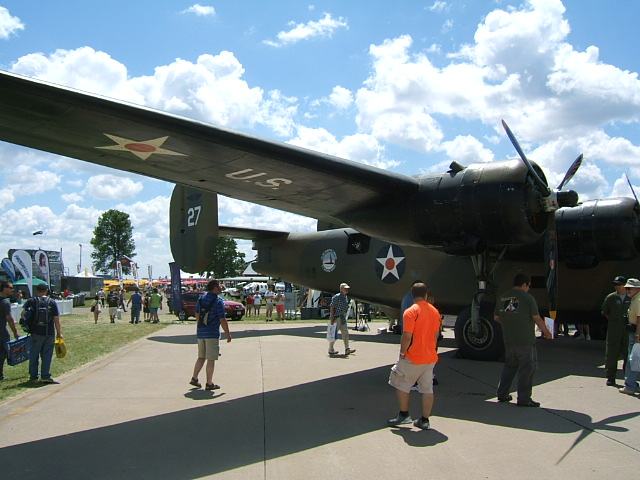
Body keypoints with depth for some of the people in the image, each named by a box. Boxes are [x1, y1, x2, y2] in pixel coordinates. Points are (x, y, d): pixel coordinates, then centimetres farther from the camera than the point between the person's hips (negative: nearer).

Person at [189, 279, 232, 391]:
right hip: (212, 334, -7)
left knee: (201, 357, 19)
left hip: (200, 333, 7)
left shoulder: (201, 299, 8)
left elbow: (197, 315, 16)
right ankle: (209, 384, 6)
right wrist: (228, 334, -5)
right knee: (211, 359, 1)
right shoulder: (218, 302, -13)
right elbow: (222, 320, -14)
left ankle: (194, 378, 19)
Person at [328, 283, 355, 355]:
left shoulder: (346, 297, 12)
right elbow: (332, 307, -16)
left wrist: (345, 316, 19)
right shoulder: (337, 297, -13)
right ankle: (331, 350, 11)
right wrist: (332, 318, -20)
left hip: (343, 318, 8)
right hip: (336, 317, -8)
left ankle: (347, 349, 0)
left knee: (345, 333, 1)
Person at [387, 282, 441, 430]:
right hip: (431, 357, 7)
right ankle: (425, 420, 14)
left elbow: (407, 336, -20)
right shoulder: (435, 311, 7)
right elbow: (436, 334, 13)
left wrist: (402, 353, -8)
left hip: (413, 358, -6)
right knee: (428, 389, 10)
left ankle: (404, 414, 16)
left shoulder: (411, 312, -15)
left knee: (401, 384, 11)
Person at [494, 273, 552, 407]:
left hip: (508, 340, 6)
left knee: (509, 366, 18)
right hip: (525, 341, -6)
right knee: (527, 368, 2)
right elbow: (537, 318, -10)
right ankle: (524, 399, 3)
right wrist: (547, 332, 4)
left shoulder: (502, 297, 7)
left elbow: (496, 318, 14)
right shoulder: (527, 297, -10)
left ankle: (502, 394, 21)